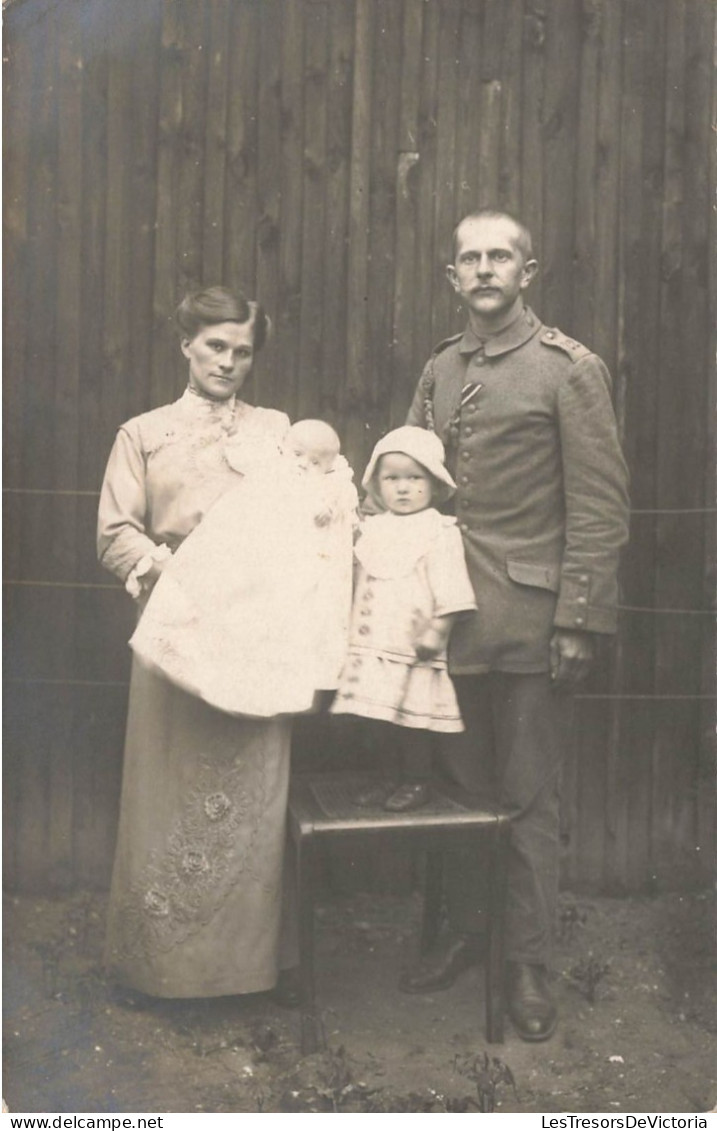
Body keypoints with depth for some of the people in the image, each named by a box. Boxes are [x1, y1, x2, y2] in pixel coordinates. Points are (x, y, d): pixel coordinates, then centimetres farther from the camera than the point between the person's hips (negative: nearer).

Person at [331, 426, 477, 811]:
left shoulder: (439, 531, -5)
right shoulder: (372, 529, 14)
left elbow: (450, 590, -11)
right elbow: (358, 582, 23)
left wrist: (437, 630, -17)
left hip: (412, 648, -6)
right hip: (372, 646, 6)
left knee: (410, 720, -3)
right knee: (381, 719, 9)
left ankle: (416, 782, 14)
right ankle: (393, 778, 24)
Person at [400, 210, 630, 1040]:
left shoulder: (570, 370, -5)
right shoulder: (438, 370, 11)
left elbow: (599, 507, -8)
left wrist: (578, 621, -12)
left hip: (529, 620, -5)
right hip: (448, 614, 5)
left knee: (528, 797, 5)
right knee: (458, 784, 14)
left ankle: (528, 963, 19)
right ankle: (462, 934, 31)